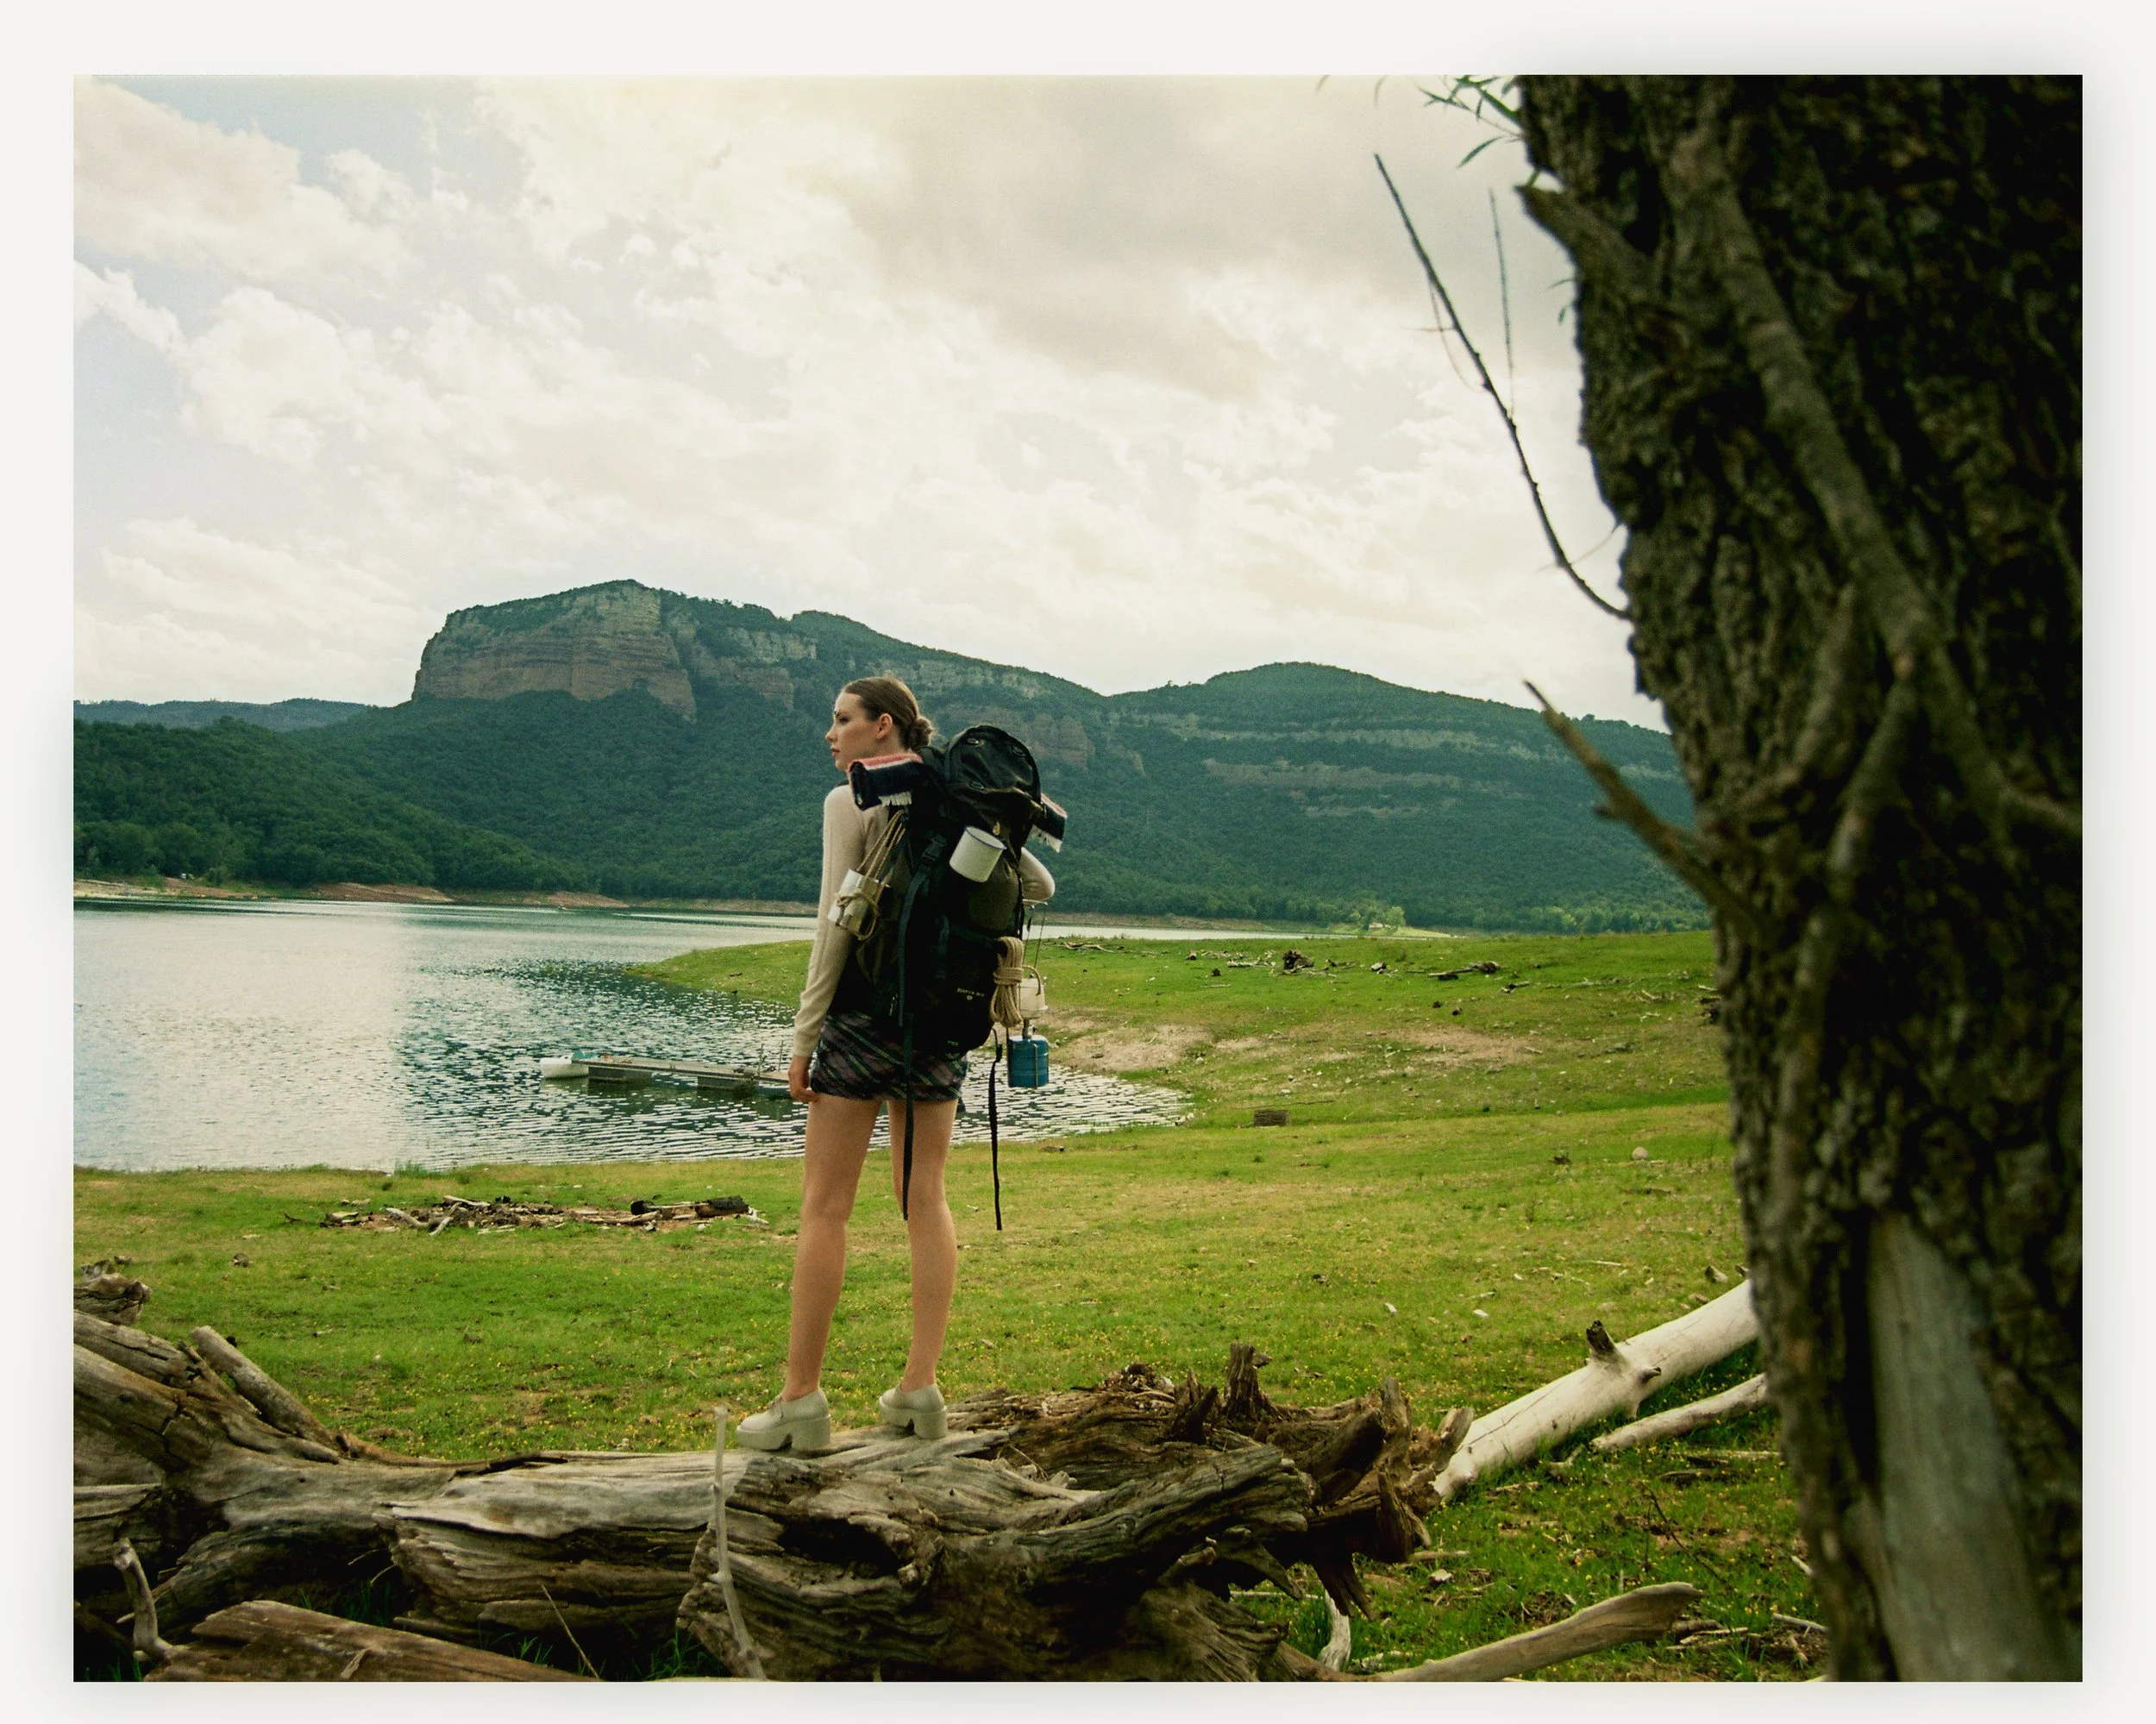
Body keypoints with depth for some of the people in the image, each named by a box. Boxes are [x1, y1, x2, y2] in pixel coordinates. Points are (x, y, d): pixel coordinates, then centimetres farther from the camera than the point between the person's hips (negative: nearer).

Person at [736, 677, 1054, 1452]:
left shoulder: (851, 803, -7)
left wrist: (804, 1035, -9)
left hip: (866, 1009, -6)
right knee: (926, 1199, 10)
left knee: (824, 1207, 1)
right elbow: (1039, 884, 15)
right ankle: (920, 1389, 11)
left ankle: (800, 1401, 3)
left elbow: (835, 923, -13)